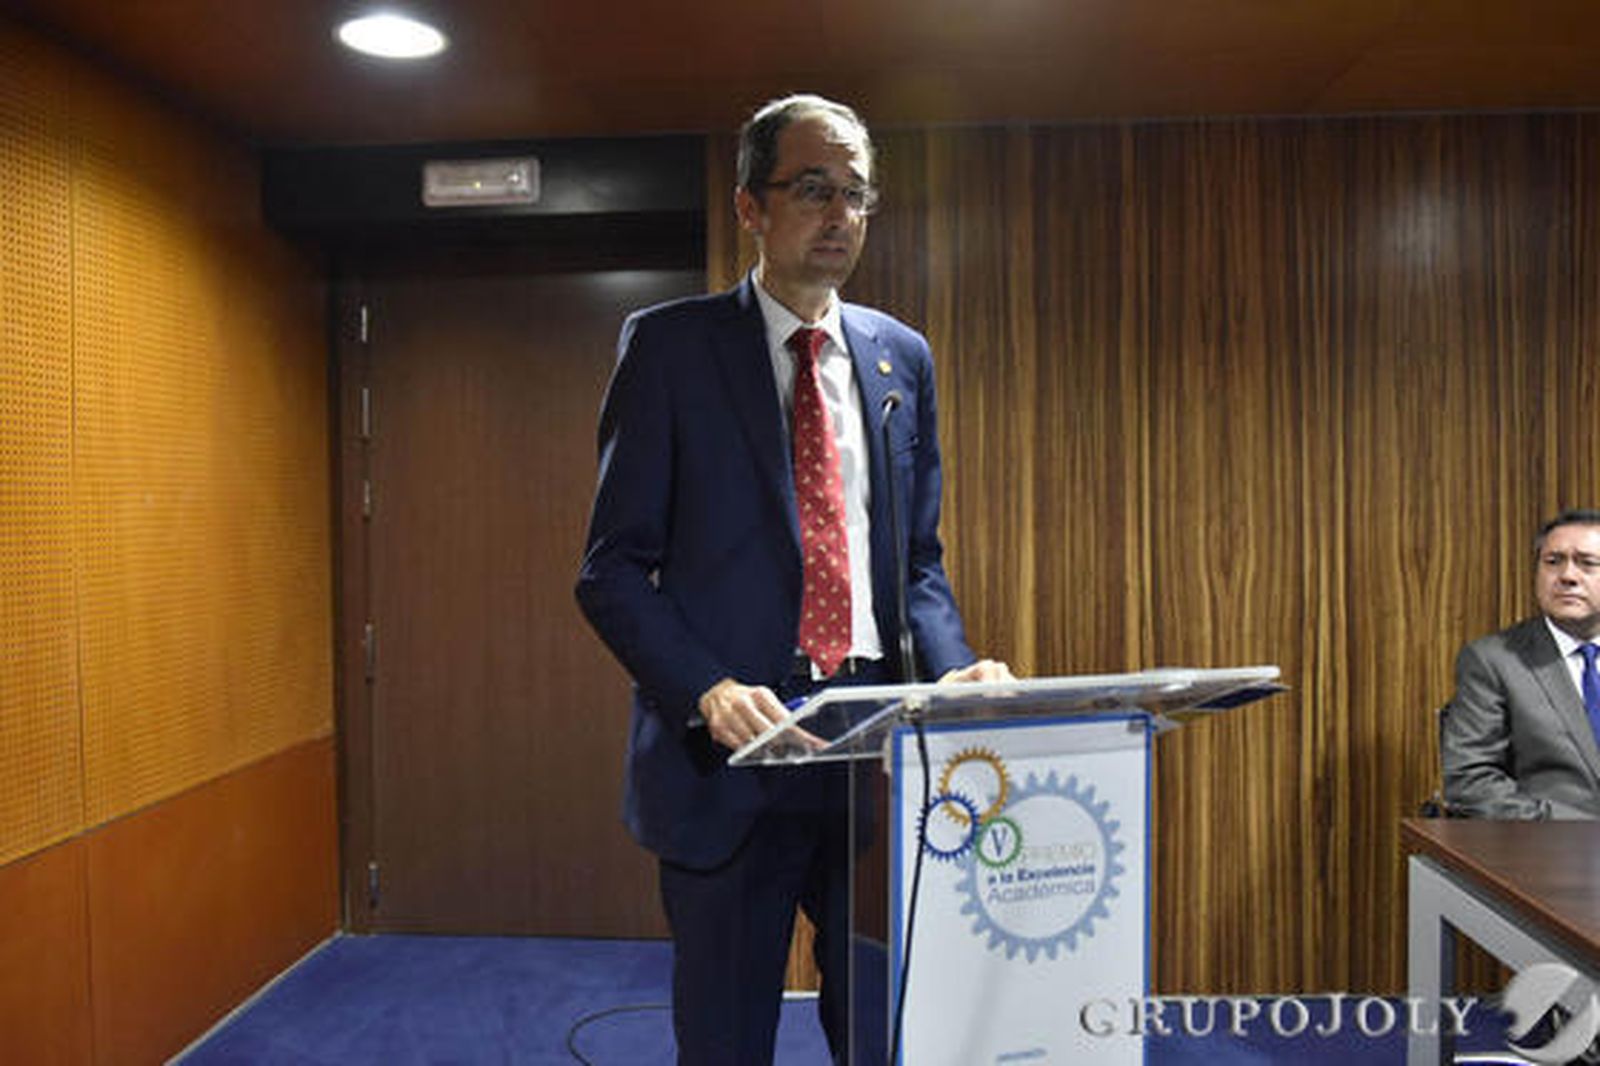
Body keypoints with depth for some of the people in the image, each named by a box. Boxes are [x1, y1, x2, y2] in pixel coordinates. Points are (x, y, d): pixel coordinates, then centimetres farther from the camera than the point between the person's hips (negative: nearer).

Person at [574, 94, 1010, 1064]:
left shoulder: (902, 356, 10)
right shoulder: (670, 345, -2)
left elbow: (918, 557, 14)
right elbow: (613, 568, -5)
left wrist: (955, 666, -6)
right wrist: (707, 689, -20)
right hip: (730, 748, -3)